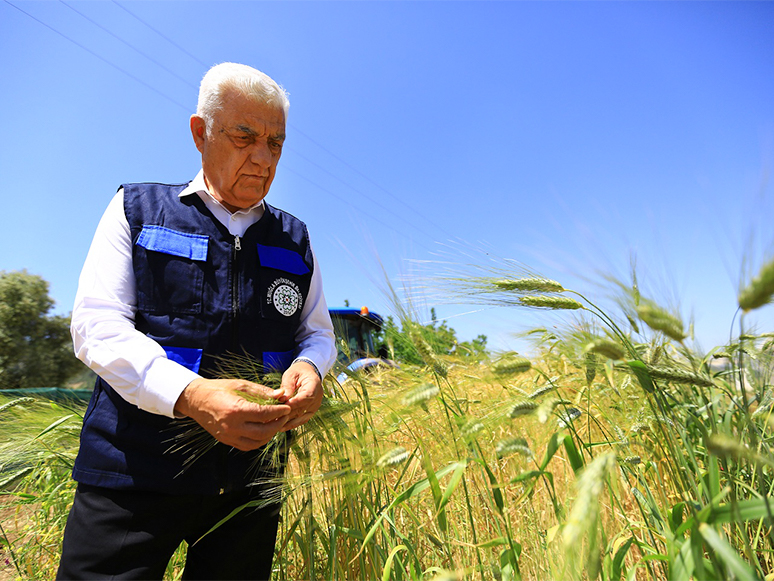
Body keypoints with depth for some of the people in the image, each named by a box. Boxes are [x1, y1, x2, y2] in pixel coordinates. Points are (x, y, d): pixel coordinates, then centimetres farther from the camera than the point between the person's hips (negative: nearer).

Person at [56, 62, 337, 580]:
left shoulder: (295, 240, 9)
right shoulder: (137, 208, 2)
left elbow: (318, 331, 12)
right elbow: (97, 325, -7)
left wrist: (309, 367, -14)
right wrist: (188, 395, -25)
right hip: (136, 465, -2)